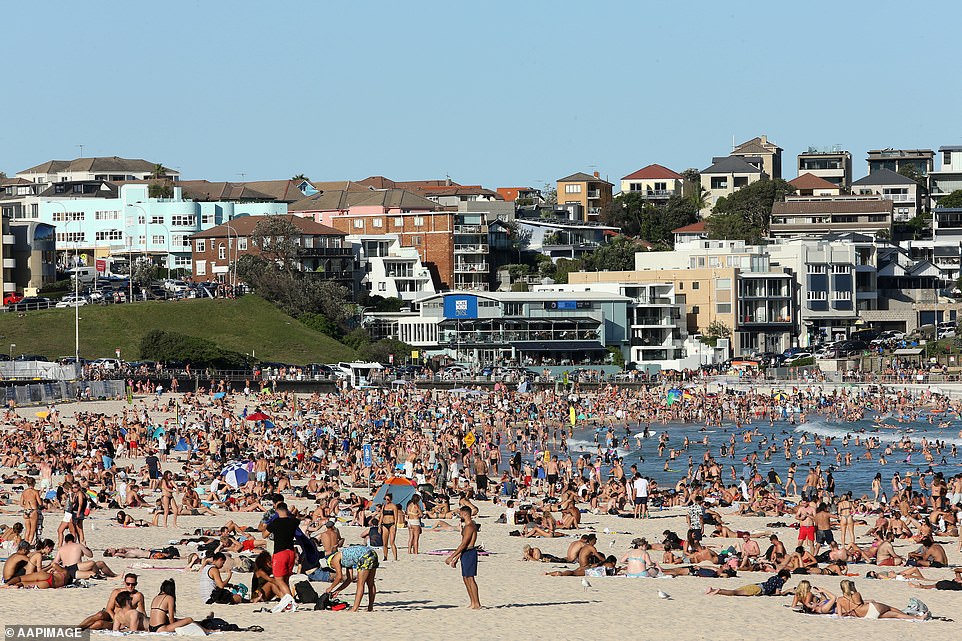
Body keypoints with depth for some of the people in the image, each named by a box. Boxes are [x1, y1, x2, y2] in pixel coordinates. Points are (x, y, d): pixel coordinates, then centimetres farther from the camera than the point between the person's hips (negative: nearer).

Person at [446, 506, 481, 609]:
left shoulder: (469, 527, -16)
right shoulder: (467, 525, 17)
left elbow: (464, 544, -21)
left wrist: (451, 557, -20)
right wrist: (456, 558, 23)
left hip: (469, 553, -10)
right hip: (465, 554, 10)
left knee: (470, 578, -8)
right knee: (465, 578, 11)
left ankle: (477, 604, -7)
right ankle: (473, 603, 14)